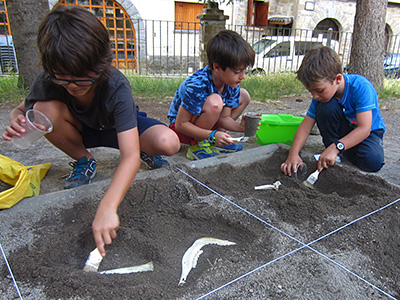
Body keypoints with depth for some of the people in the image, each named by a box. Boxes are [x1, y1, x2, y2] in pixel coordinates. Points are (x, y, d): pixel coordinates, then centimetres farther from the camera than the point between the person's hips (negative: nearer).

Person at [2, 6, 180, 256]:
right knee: (46, 108, -30)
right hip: (82, 131, 3)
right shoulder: (49, 83, -26)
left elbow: (130, 156, -45)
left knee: (169, 143, -32)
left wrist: (107, 208, -57)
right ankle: (84, 162, -3)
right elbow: (23, 109, -3)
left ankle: (147, 152, 7)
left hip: (120, 129, -3)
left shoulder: (117, 87, -37)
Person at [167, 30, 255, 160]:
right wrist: (212, 135, -36)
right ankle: (197, 146, -15)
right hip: (181, 127, -8)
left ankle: (215, 141, 1)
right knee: (214, 103, -36)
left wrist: (240, 127, -25)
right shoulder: (196, 86, -33)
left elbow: (224, 117, -6)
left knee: (243, 95, 0)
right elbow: (180, 124, -29)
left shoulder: (232, 85, -11)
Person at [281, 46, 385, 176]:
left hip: (368, 132, -3)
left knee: (372, 161, -35)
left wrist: (336, 148, -45)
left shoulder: (361, 87, -30)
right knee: (326, 107, -28)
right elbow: (305, 127, -16)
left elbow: (364, 128, -35)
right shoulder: (321, 96, -16)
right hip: (342, 130, 3)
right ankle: (335, 155, -11)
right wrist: (293, 153, -31)